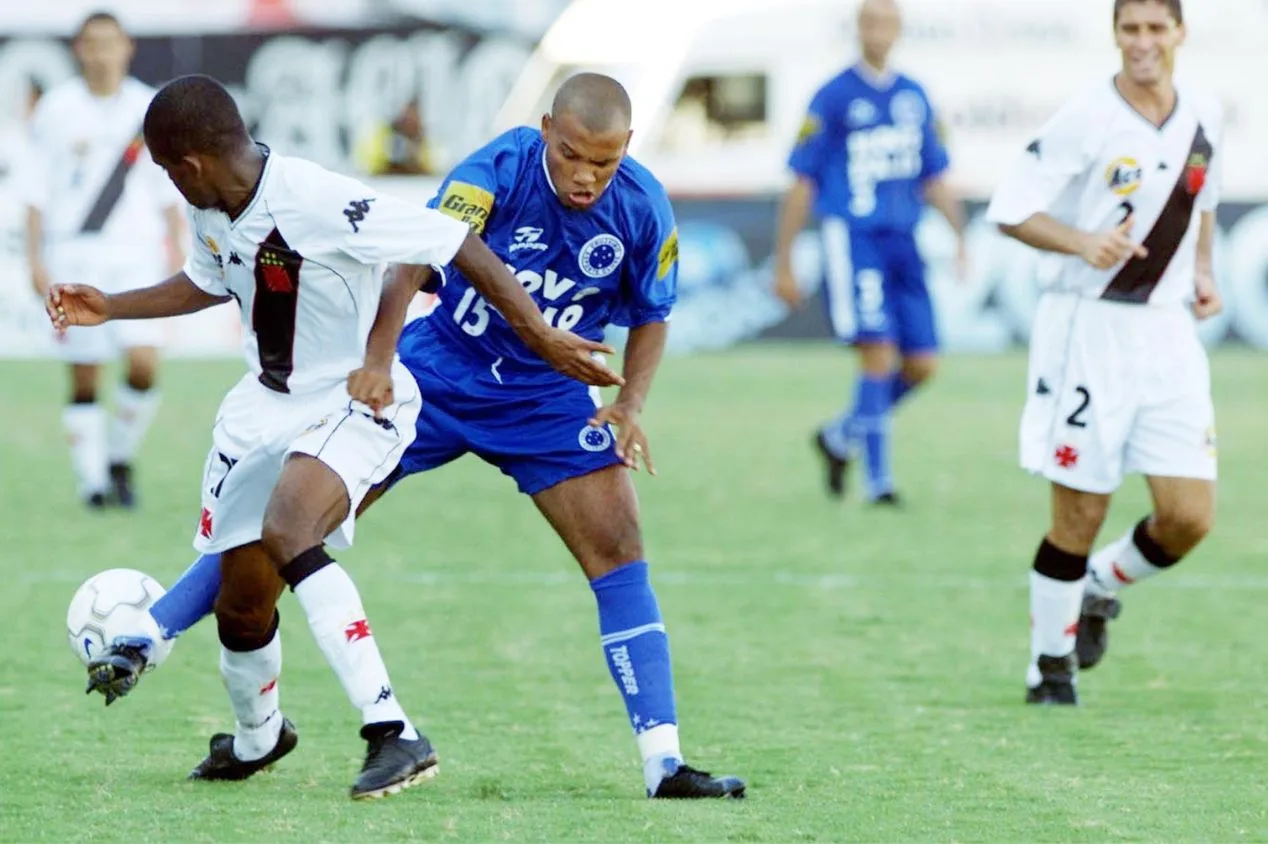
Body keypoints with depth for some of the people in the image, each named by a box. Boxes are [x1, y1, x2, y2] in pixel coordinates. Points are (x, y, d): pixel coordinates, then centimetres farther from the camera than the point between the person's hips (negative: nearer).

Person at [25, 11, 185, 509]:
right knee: (84, 376, -2)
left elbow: (168, 190, 12)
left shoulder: (149, 110, 6)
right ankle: (92, 480, 6)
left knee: (144, 362, -13)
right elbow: (36, 191, 4)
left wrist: (176, 247, 5)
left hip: (135, 252, 1)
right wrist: (35, 259, -2)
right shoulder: (57, 109, 2)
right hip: (73, 253, -1)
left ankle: (120, 460, 7)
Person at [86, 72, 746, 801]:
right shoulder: (498, 172, -25)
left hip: (549, 398, 2)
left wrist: (632, 403, -14)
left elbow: (652, 315, 3)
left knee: (620, 552, -12)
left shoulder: (644, 208, -14)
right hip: (440, 374, -2)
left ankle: (665, 763, -8)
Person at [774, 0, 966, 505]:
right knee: (880, 356, -15)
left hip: (903, 240, 6)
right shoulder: (834, 97, -2)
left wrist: (961, 236, 9)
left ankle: (841, 436, 24)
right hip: (853, 239, -6)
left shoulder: (914, 97, 13)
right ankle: (878, 480, -7)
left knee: (921, 365, 2)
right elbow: (801, 184, -1)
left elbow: (934, 179, 21)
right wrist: (783, 264, -2)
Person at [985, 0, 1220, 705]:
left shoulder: (1204, 118, 7)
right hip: (1091, 330, -5)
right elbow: (1011, 210, -9)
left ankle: (1102, 587, 27)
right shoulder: (1086, 120, -10)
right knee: (1079, 517, -2)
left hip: (1170, 332, 5)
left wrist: (1203, 271, 9)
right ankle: (1051, 665, 17)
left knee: (1190, 517, -3)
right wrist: (1084, 243, -25)